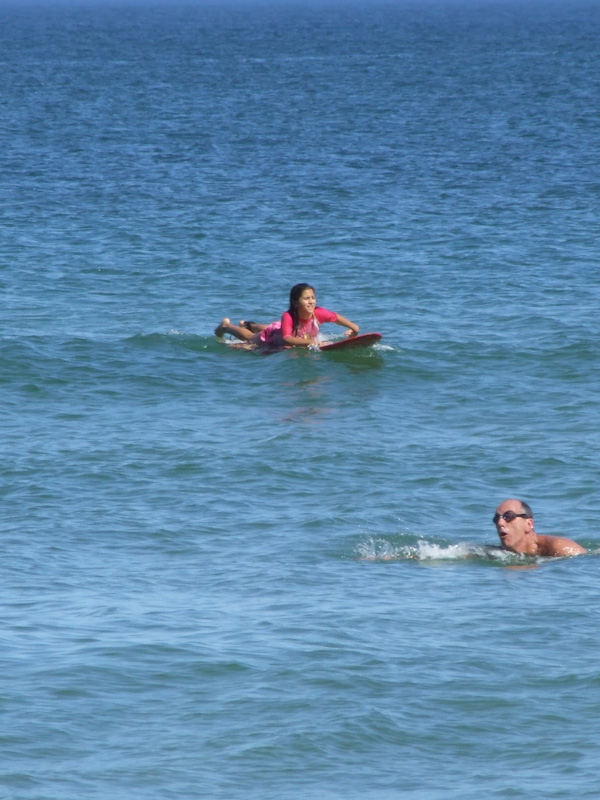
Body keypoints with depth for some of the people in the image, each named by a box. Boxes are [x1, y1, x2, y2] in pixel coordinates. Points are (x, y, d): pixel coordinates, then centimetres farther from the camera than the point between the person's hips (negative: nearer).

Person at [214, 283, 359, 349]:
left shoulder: (319, 313, -37)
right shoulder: (288, 316, -49)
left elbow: (336, 317, -18)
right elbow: (286, 339, -58)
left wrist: (353, 327, -26)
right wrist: (310, 341, -68)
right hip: (277, 335, -5)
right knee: (250, 338, 27)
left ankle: (249, 325, 72)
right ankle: (226, 325, 58)